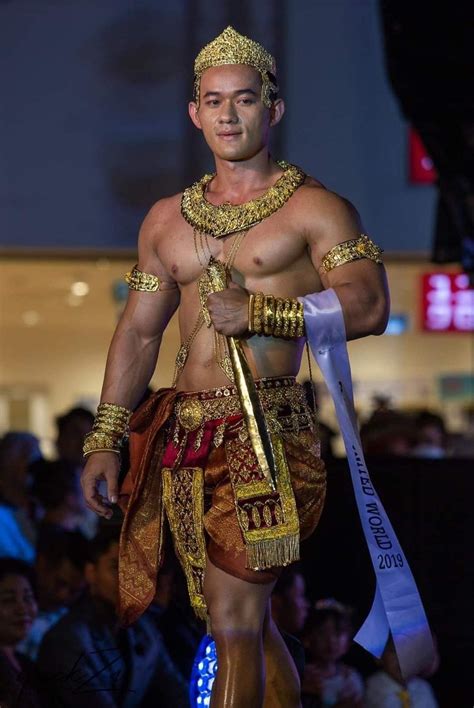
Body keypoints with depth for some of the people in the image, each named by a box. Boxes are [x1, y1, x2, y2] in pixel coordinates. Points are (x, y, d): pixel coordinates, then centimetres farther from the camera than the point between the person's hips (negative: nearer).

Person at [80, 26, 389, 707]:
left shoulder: (314, 207, 1)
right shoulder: (167, 218, 18)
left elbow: (369, 305, -11)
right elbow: (138, 332, 19)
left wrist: (258, 313, -16)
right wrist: (104, 441, 11)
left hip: (265, 433, -6)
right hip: (185, 438, 6)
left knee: (233, 625, -13)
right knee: (248, 623, 12)